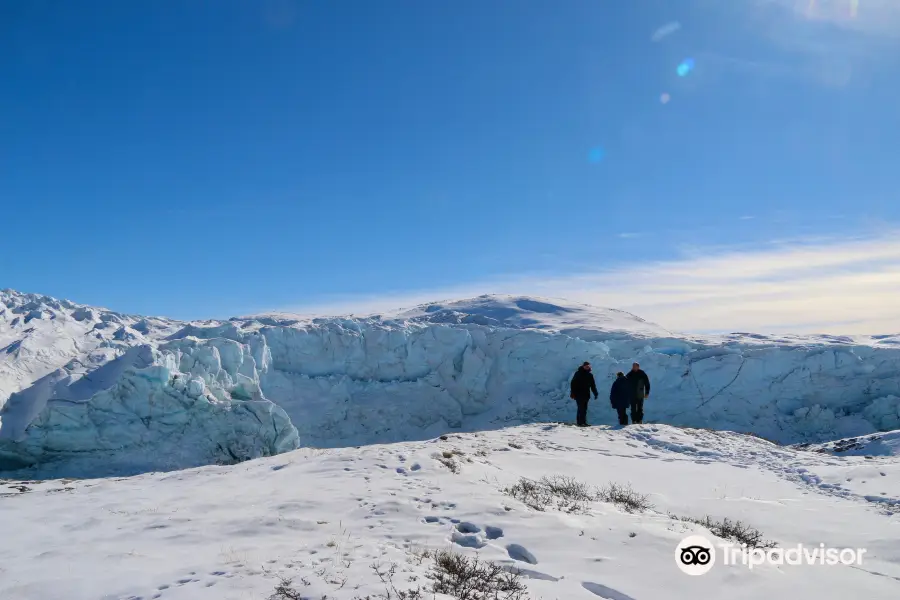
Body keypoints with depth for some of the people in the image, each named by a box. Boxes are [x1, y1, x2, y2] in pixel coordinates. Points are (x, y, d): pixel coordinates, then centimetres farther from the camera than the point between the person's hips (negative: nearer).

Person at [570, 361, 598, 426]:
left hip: (586, 395, 6)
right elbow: (573, 384, -7)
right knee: (581, 408, -10)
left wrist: (595, 393, 10)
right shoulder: (578, 373, -4)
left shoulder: (590, 375, 12)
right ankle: (580, 422, -9)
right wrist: (573, 393, -13)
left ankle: (583, 422, 11)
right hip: (579, 394, -6)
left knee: (584, 409, 7)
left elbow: (593, 385, 18)